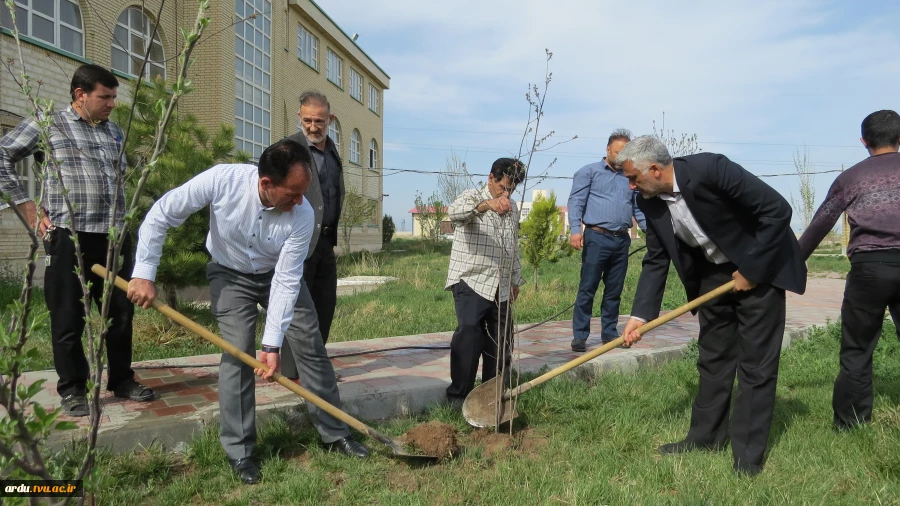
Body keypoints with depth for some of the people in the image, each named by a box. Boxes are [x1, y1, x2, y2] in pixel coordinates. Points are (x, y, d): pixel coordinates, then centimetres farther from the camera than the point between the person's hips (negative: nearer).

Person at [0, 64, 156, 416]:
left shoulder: (115, 132, 15)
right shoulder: (48, 125, 0)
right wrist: (29, 209, -5)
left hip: (114, 235, 5)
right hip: (68, 235, -5)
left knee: (121, 311, 10)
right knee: (69, 317, 3)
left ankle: (122, 380, 24)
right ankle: (72, 389, 16)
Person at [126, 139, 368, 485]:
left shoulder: (302, 216, -31)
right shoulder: (221, 179, -33)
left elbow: (287, 282, -27)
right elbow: (160, 216, -20)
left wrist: (272, 343, -29)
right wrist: (144, 274, -23)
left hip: (279, 274, 1)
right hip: (231, 274, -1)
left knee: (311, 348, -1)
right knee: (238, 352, -13)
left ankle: (336, 434, 14)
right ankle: (239, 451, 3)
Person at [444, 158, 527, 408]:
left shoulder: (512, 209, 16)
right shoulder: (471, 197, -5)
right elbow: (454, 212, -31)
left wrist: (515, 279, 29)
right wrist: (486, 204, -48)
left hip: (500, 287, 7)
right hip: (471, 281, -6)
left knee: (501, 340, 7)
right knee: (469, 333, -20)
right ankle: (458, 396, -11)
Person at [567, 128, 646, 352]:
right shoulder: (589, 172, 3)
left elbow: (639, 209, 19)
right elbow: (576, 202, -6)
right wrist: (575, 230, -19)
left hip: (622, 240, 5)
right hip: (597, 238, -5)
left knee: (614, 291, 11)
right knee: (587, 289, -3)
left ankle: (609, 333, 20)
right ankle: (579, 335, 2)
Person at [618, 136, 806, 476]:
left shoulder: (710, 169, -29)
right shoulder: (650, 203, -9)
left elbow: (777, 210, -25)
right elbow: (656, 261, -1)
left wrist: (753, 270, -20)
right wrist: (640, 314, -10)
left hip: (760, 267, -6)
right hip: (713, 272, 6)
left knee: (756, 362, -2)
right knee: (712, 357, 13)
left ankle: (748, 452, 9)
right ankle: (706, 435, 27)